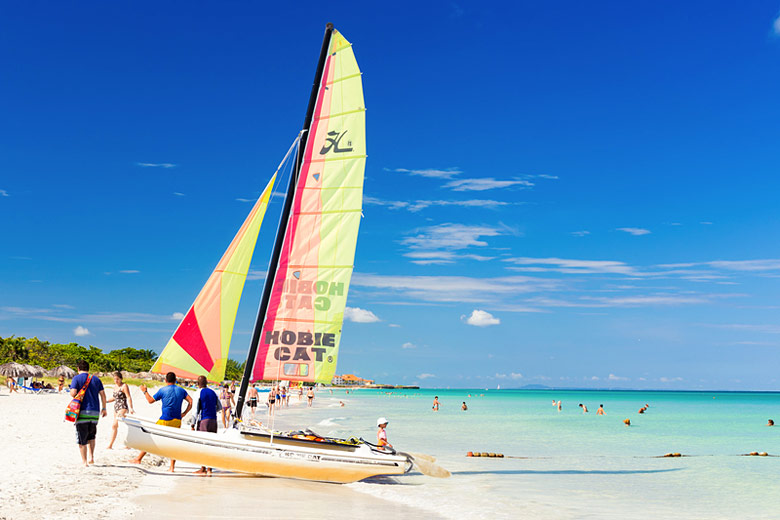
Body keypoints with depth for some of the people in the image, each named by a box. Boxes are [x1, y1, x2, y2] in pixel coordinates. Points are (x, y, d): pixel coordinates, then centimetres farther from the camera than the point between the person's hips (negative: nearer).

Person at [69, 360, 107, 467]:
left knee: (81, 438, 3)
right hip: (95, 412, 4)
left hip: (82, 412, -4)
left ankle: (84, 461, 1)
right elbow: (103, 394, 8)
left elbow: (73, 393, -12)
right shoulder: (96, 379, 11)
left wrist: (71, 393, 12)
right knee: (91, 436, 21)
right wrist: (104, 408, 15)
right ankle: (91, 457, 10)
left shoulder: (77, 378, -1)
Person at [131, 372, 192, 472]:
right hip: (177, 421, 3)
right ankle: (172, 467, 5)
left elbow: (150, 401, 5)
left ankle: (139, 459, 15)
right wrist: (184, 413, 5)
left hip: (165, 420, -3)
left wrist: (144, 391, 18)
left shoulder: (163, 390, -3)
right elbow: (191, 402, -1)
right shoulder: (181, 390, 6)